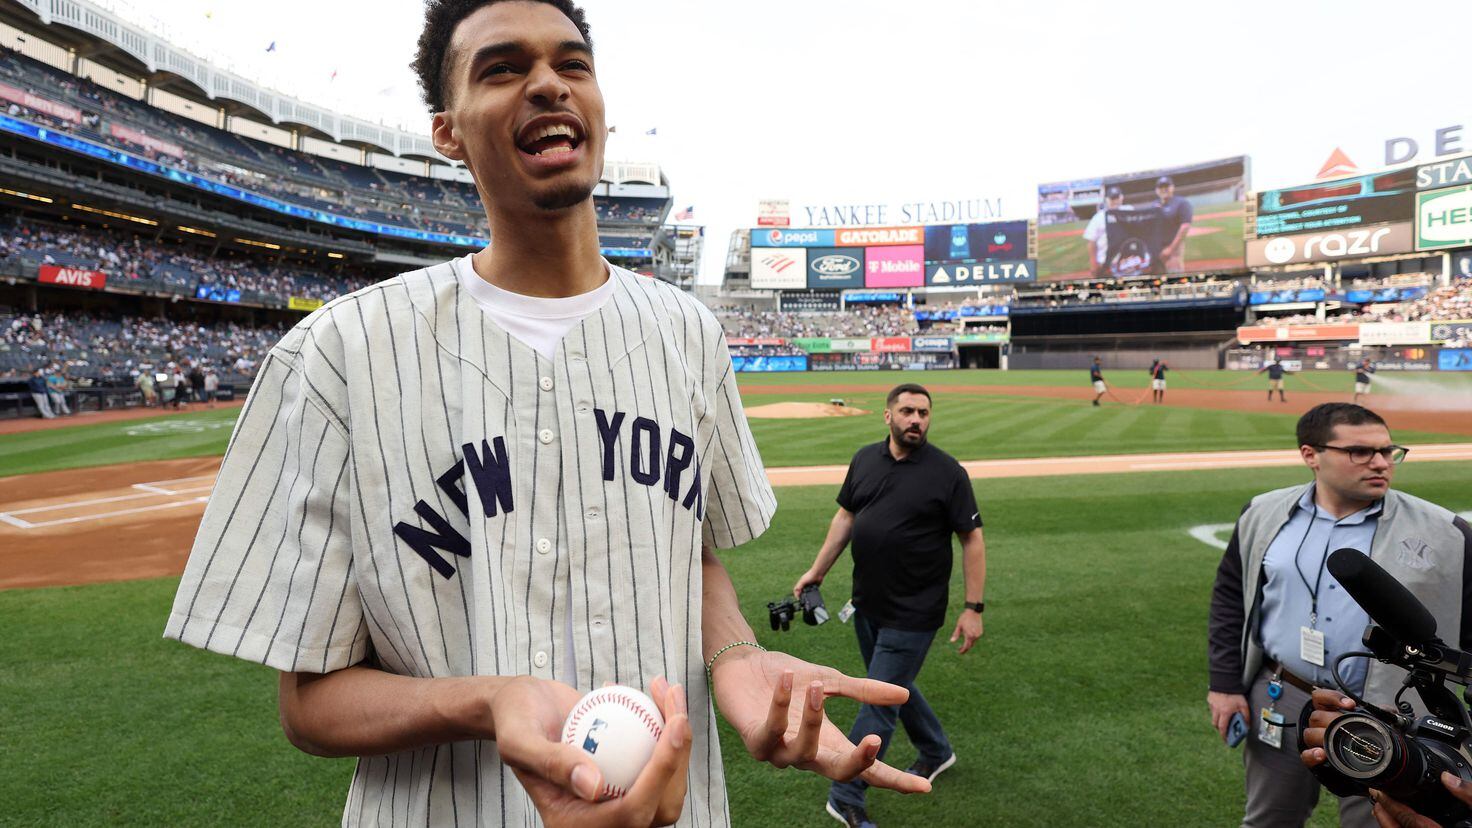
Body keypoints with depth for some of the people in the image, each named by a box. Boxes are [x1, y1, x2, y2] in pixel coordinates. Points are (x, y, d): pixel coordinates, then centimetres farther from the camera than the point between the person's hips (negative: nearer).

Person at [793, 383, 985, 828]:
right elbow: (846, 516, 12)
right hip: (867, 604, 6)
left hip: (912, 613, -6)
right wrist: (817, 571, 8)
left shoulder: (947, 472, -11)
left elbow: (972, 538, -9)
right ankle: (936, 751, 46)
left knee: (879, 700, -1)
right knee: (893, 685, 22)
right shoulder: (864, 459, 4)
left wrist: (973, 608, -12)